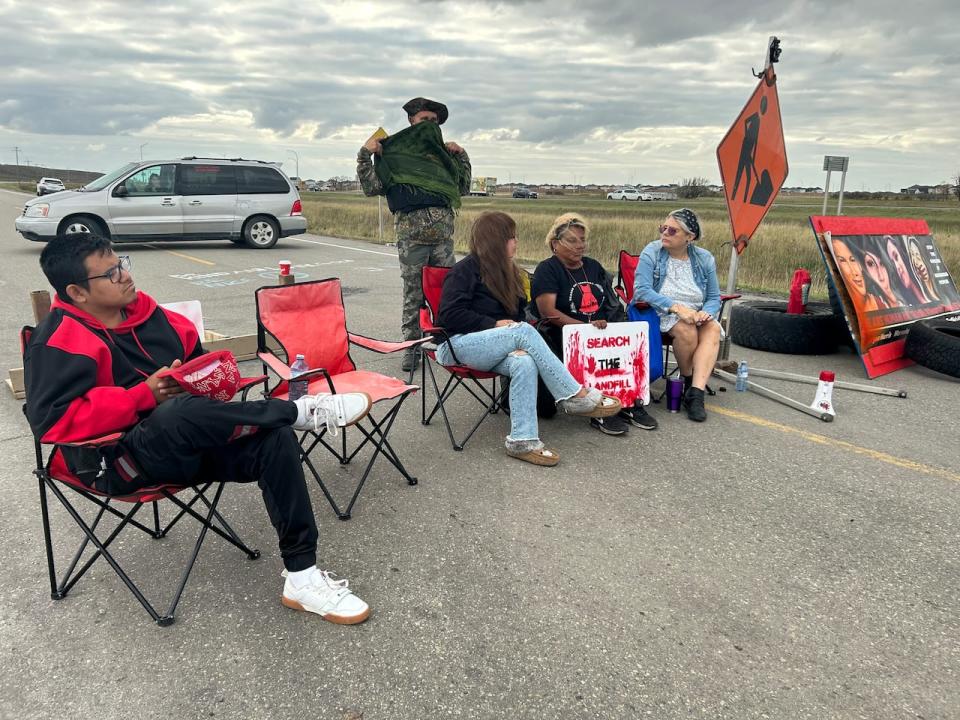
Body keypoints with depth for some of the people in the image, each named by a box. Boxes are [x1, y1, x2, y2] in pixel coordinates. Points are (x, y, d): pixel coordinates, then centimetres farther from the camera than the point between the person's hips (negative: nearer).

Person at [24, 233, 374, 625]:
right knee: (181, 413, -41)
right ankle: (303, 409, -21)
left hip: (184, 447, 7)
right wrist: (144, 396, -24)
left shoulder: (148, 313, 10)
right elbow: (52, 420, -22)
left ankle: (302, 576, -16)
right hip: (118, 461, -6)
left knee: (274, 439, -20)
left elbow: (196, 358, 21)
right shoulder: (59, 342, -10)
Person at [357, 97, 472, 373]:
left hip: (443, 234, 4)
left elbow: (462, 188, 24)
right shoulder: (392, 152, 6)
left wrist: (461, 156, 16)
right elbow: (371, 187, -1)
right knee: (413, 294, 1)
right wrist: (364, 155, -10)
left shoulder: (441, 152, 19)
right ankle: (411, 347, 10)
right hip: (411, 234, -4)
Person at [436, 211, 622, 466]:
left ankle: (522, 440, -36)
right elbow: (449, 316, -12)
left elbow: (518, 314, 20)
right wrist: (495, 325, -14)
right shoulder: (465, 270, -4)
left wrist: (520, 344, -2)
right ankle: (575, 395, -27)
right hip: (458, 344, -6)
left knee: (525, 363, -32)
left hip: (490, 348, 6)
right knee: (524, 331, -30)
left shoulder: (507, 272, 17)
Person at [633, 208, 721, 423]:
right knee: (686, 330, -34)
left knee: (713, 328, -29)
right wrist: (677, 307, -26)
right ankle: (687, 380, -7)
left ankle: (696, 393, -35)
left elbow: (714, 298, 9)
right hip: (661, 313, -3)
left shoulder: (705, 259, 5)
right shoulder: (652, 252, -5)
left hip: (696, 314, 4)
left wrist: (706, 312, -16)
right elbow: (641, 290, -16)